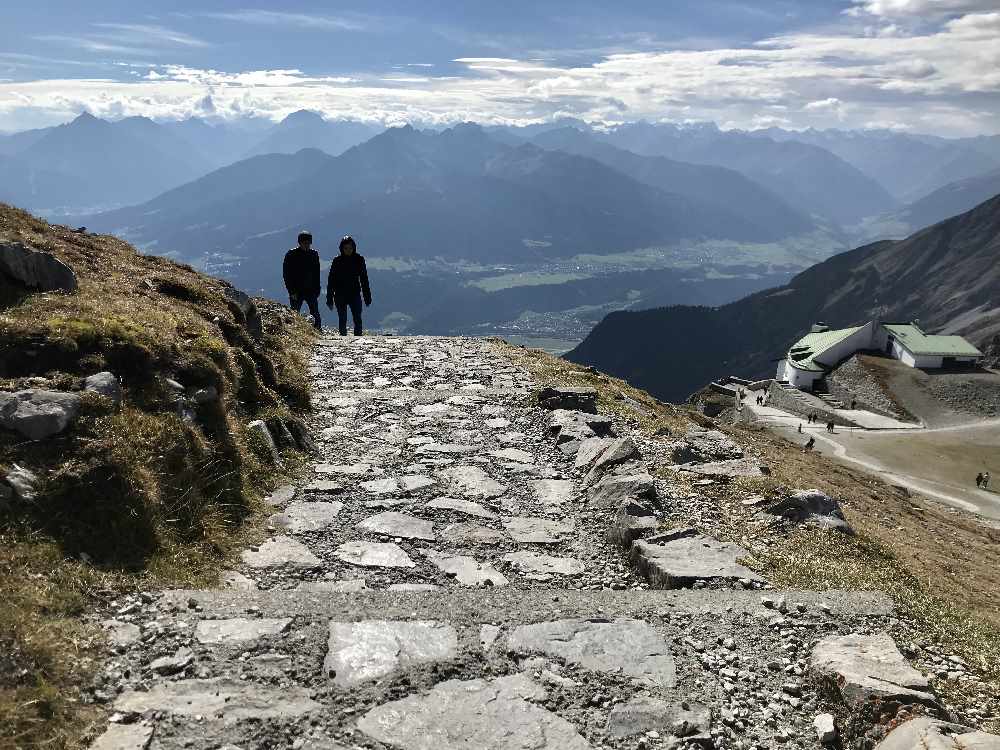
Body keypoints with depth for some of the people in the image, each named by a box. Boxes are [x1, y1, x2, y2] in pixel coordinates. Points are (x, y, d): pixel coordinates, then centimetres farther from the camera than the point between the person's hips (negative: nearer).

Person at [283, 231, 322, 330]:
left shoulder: (314, 254, 9)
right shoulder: (291, 255, -2)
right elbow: (286, 274, -4)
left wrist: (317, 291, 5)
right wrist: (292, 292, -11)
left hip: (311, 291, 3)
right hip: (296, 292, -3)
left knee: (316, 315, -2)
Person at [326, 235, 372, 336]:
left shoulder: (359, 259, 1)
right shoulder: (337, 261, -2)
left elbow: (364, 279, 6)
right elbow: (331, 281, 0)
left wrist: (367, 297, 3)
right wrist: (329, 300, -3)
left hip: (355, 294, 0)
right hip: (340, 296, 0)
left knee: (357, 320, -6)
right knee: (342, 320, 5)